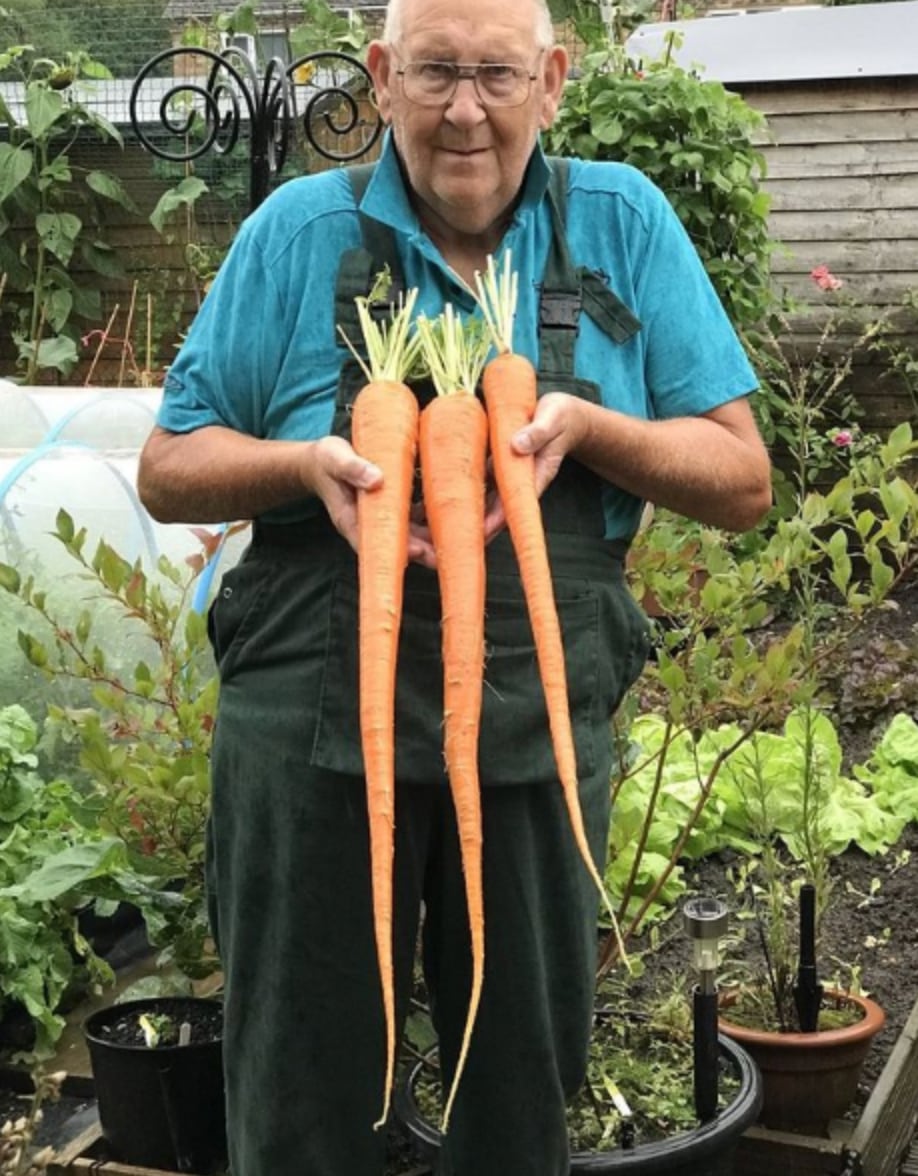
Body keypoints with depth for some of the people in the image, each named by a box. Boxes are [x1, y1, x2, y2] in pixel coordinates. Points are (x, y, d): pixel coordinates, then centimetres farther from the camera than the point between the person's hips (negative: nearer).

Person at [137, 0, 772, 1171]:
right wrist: (309, 465, -16)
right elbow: (169, 471, 3)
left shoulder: (623, 225, 2)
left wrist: (585, 427, -16)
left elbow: (740, 481, 2)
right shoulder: (299, 232, 0)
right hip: (313, 738, 0)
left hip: (539, 749, 1)